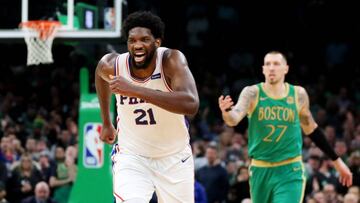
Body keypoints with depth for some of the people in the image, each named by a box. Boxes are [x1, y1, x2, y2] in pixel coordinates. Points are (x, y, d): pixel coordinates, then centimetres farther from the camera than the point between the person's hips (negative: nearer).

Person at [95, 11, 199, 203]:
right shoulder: (112, 65, -17)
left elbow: (191, 105, -42)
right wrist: (106, 123, 20)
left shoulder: (172, 60, -25)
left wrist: (135, 90, -47)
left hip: (174, 158, 0)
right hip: (132, 156, 0)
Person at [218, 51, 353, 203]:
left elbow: (311, 129, 15)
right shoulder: (252, 93, -5)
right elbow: (234, 119, -23)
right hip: (261, 171, 1)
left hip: (290, 172, -1)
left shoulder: (298, 94, 1)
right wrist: (226, 111, -48)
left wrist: (336, 161, 18)